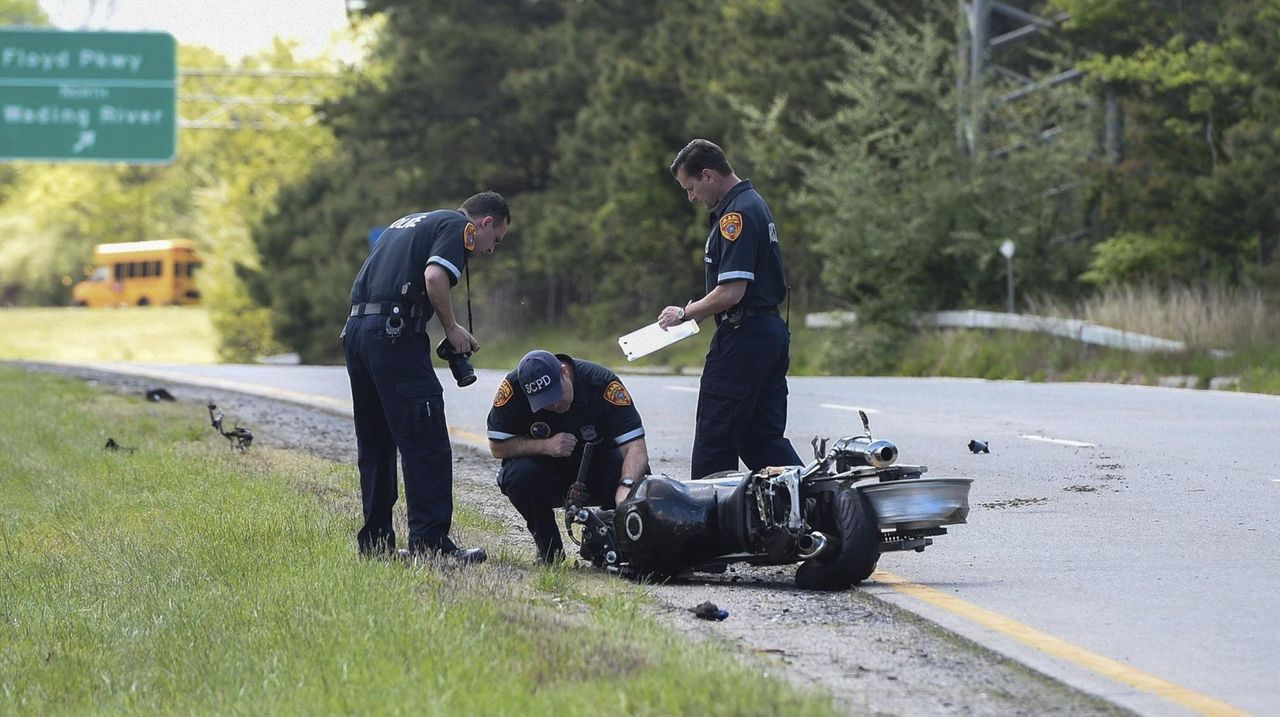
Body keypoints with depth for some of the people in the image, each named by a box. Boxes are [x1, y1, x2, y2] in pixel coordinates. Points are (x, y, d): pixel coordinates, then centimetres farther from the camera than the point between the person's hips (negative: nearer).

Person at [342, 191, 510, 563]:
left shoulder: (408, 223, 29)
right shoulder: (457, 226, 3)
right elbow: (435, 277, -16)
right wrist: (452, 329, -3)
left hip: (355, 327, 9)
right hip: (396, 332, -9)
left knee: (375, 445, 15)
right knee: (426, 445, -7)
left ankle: (374, 541, 16)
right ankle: (429, 541, -11)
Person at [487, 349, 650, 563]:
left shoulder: (604, 384, -25)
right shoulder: (512, 387, -21)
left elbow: (636, 448, -31)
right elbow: (497, 447, -14)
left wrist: (626, 487, -50)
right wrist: (545, 446, -29)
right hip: (546, 476, 1)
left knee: (636, 472, -30)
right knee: (520, 475, -32)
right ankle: (549, 550, -8)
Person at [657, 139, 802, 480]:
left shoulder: (736, 215, -17)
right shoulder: (754, 203, 16)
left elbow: (731, 292, -23)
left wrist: (684, 313, -8)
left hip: (742, 336, -10)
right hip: (772, 331, 10)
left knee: (715, 439, -3)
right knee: (764, 438, 10)